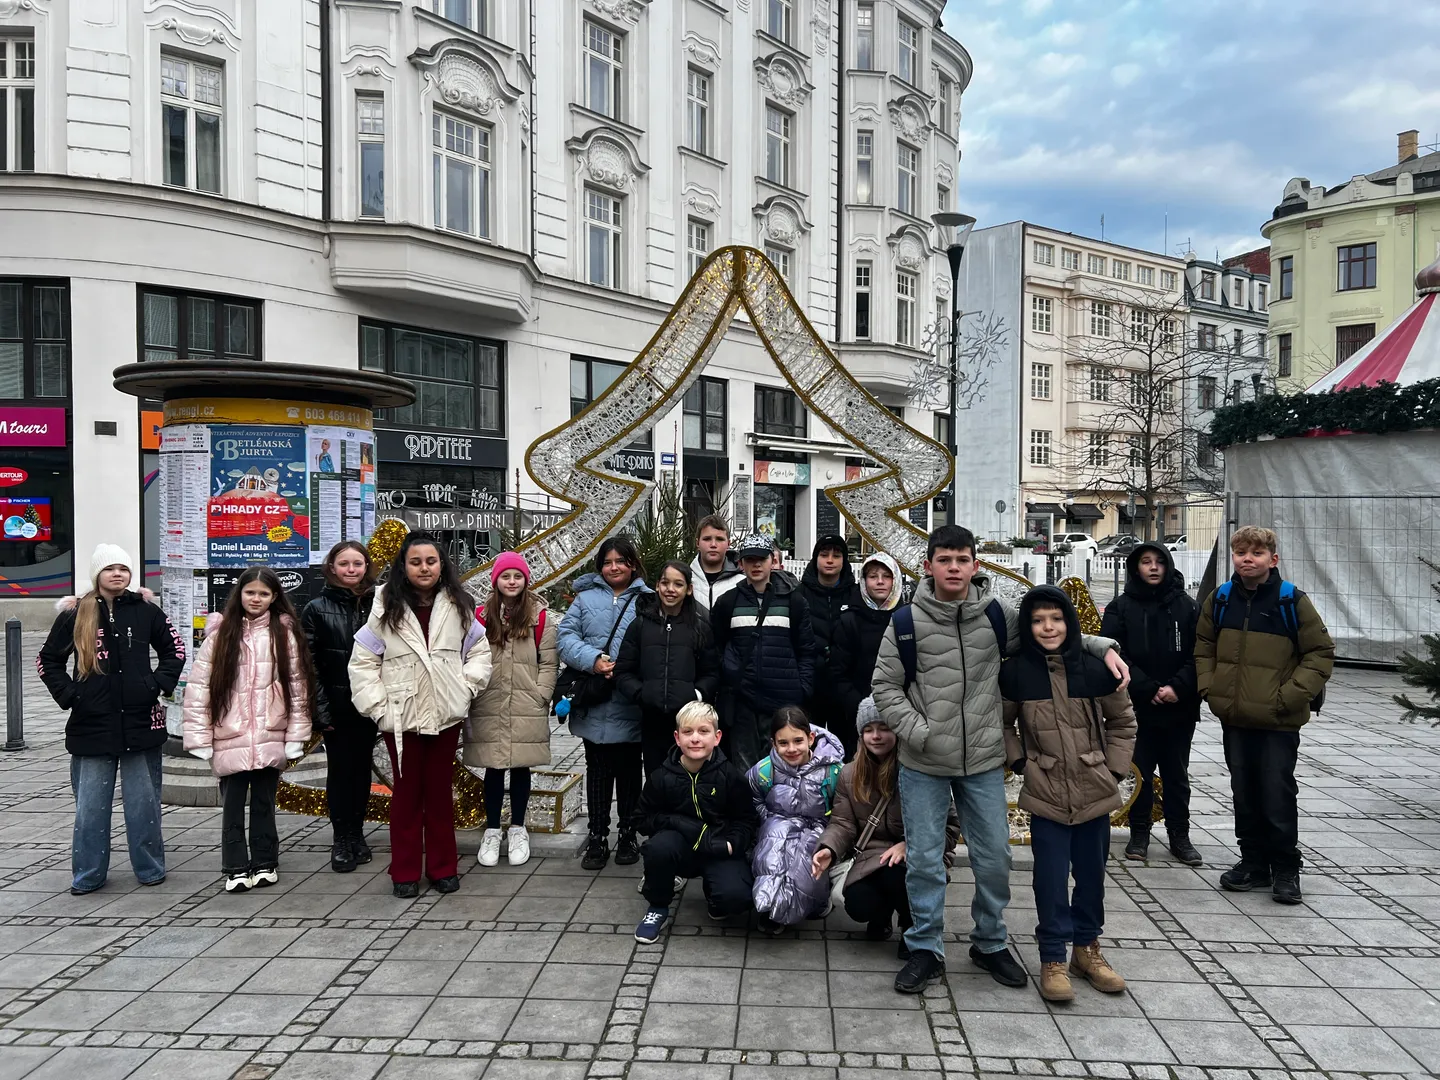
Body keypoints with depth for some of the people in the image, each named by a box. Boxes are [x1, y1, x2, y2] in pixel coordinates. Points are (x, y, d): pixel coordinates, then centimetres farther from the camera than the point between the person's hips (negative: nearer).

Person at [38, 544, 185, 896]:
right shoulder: (75, 614, 1)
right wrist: (68, 694, -2)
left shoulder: (145, 611, 2)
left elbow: (175, 649, 13)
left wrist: (159, 683, 1)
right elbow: (47, 660, 10)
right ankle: (88, 874, 19)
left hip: (141, 722, 0)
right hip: (92, 724, 0)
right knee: (90, 804, 6)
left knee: (144, 800, 8)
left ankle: (150, 868, 20)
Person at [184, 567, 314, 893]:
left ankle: (265, 863, 25)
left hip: (270, 740, 0)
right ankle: (236, 868, 19)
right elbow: (197, 687, -1)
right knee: (233, 806, 7)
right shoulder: (221, 633, 0)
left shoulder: (284, 634, 1)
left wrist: (295, 739, -1)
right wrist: (199, 739, -5)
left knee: (264, 803, 11)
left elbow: (297, 687, 1)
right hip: (229, 740, 0)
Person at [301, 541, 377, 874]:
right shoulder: (317, 609, -2)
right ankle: (342, 840, 15)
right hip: (336, 706, -2)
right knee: (340, 769, 4)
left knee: (362, 767, 10)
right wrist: (320, 710, -9)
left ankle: (356, 832, 24)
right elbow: (308, 663, -4)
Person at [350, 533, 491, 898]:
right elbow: (362, 663, -2)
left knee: (440, 791, 11)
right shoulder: (386, 608, -4)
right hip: (402, 718, -1)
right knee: (406, 793, 9)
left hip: (446, 717, 1)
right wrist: (378, 707, -9)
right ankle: (405, 872, 21)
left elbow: (480, 651, 7)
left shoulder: (458, 607, 1)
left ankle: (443, 867, 23)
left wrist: (465, 685, -7)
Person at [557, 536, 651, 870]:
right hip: (595, 705, 2)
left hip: (631, 707, -1)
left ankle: (628, 835, 25)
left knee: (629, 770, 11)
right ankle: (597, 837, 21)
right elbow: (567, 635, -2)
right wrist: (592, 660, -17)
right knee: (598, 770, 11)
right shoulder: (586, 598, 7)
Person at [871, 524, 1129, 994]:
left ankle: (990, 943, 33)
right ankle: (926, 949, 23)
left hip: (984, 761, 2)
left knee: (994, 857, 11)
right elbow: (885, 686, -1)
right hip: (923, 765, -2)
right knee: (923, 859, 5)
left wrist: (1102, 646, 1)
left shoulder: (997, 615, -2)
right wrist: (917, 732, -12)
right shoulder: (907, 620, -7)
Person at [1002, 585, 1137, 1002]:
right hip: (1046, 792, -1)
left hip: (1095, 791, 1)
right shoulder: (1015, 672, -7)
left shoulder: (1094, 667, -7)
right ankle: (1053, 959, 15)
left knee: (1091, 872, 13)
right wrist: (1020, 761, -2)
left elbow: (1123, 721, 6)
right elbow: (1003, 724, 8)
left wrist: (1114, 768, 1)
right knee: (1051, 877, 0)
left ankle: (1087, 947, 31)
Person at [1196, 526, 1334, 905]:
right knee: (1244, 795, 14)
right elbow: (1203, 649, 14)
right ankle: (1254, 863, 27)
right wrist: (1209, 688, 1)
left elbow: (1321, 654, -5)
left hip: (1279, 722, -4)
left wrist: (1289, 696, -12)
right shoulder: (1219, 600, 3)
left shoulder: (1293, 601, -8)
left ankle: (1285, 869, 18)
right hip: (1234, 718, 4)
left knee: (1278, 796, 2)